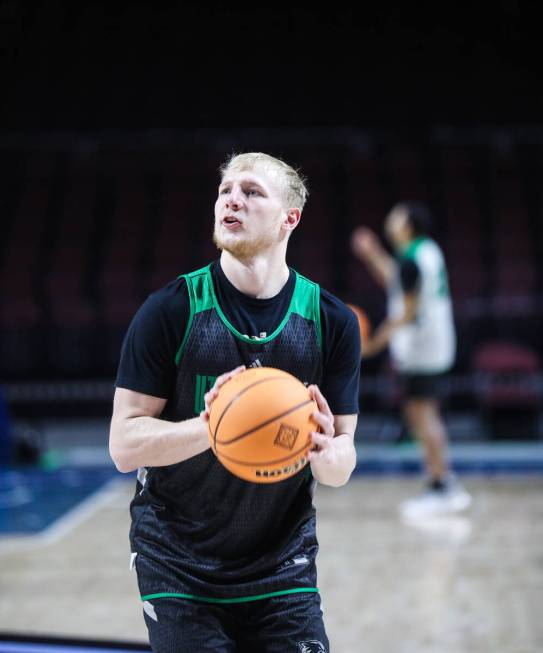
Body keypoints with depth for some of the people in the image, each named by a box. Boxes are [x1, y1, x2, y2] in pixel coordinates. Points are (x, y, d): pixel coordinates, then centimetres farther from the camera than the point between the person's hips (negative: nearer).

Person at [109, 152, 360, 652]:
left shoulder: (331, 321, -3)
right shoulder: (171, 310, -10)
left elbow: (340, 469, 0)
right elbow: (124, 445, -12)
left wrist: (325, 450, -24)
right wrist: (207, 427, -30)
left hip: (282, 569, 2)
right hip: (179, 569, -2)